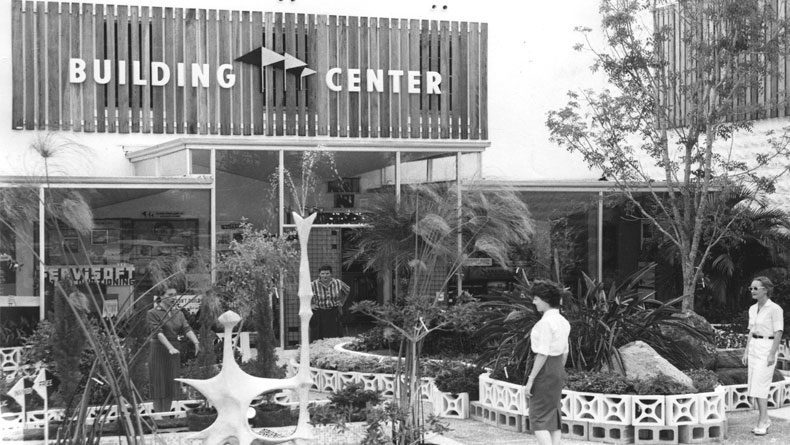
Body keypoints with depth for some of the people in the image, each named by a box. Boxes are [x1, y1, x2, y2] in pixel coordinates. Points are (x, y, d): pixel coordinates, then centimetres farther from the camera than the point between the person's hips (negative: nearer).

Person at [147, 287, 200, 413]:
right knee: (159, 386, -4)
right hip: (159, 350, -5)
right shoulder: (153, 313, -7)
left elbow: (187, 329, -4)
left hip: (174, 353, 5)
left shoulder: (178, 313, 10)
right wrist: (170, 348, -33)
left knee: (171, 386, 6)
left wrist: (196, 343, -23)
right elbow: (158, 332, -19)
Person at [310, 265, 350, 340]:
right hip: (319, 314, -1)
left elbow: (347, 290, 17)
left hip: (334, 314, 1)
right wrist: (310, 305, 0)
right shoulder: (313, 285, -9)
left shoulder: (338, 283, -3)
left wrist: (341, 303, 11)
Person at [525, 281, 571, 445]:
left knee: (539, 419, -5)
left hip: (544, 370, -9)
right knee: (554, 416, 13)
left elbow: (543, 354, -20)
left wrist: (530, 379, -17)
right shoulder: (563, 322, 10)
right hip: (559, 370, 9)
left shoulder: (546, 322, -18)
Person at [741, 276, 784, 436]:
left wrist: (772, 354, -20)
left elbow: (778, 333, -15)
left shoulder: (775, 309, -12)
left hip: (767, 348, -8)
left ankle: (762, 422, -11)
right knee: (755, 386, 6)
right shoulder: (753, 309, 10)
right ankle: (765, 419, 15)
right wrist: (746, 352, 11)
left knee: (759, 386, -14)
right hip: (753, 348, 8)